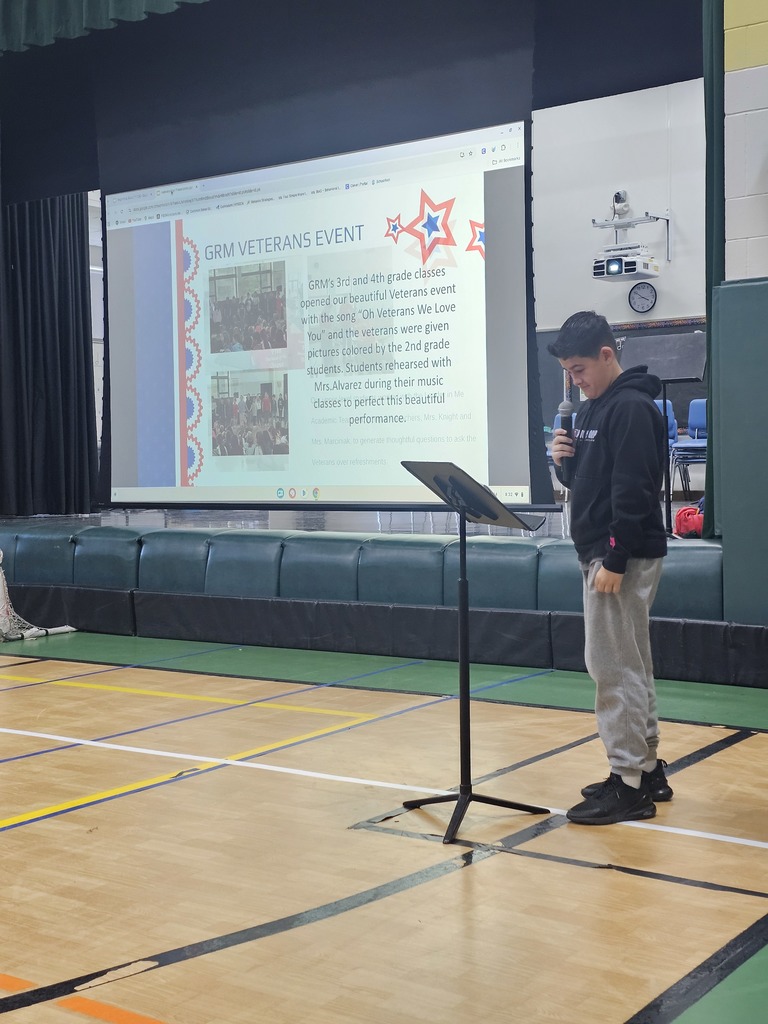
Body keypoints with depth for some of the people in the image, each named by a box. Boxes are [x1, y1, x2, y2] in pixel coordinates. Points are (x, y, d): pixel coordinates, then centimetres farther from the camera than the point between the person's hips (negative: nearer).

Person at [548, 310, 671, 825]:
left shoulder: (633, 408, -14)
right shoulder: (592, 409, 15)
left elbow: (633, 491, -21)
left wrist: (614, 561, -22)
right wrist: (564, 460, -1)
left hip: (623, 556, -10)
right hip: (602, 551, 10)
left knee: (613, 666, -7)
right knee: (631, 664, 14)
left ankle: (629, 785, 0)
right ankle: (647, 770, 23)